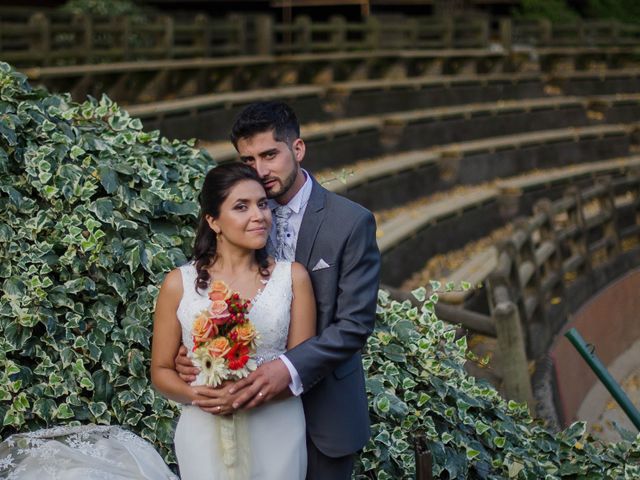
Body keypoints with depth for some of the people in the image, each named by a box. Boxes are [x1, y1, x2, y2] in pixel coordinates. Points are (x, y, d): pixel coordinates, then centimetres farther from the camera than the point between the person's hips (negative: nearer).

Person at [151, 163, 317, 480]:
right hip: (205, 435, -1)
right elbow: (161, 370, 3)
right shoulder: (179, 284, -2)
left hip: (276, 434, 1)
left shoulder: (293, 277, -1)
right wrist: (196, 394, -17)